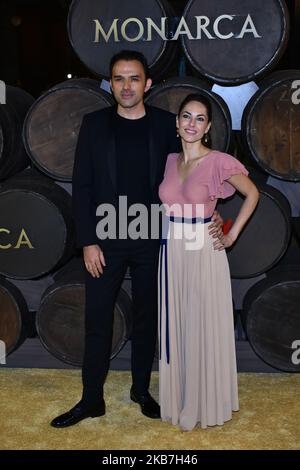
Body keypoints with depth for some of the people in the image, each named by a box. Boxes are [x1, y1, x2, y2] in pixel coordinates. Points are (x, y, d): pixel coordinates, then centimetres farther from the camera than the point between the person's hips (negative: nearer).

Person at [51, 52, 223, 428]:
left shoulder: (166, 124, 0)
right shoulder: (94, 124, 0)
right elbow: (82, 186, -2)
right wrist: (88, 241, -7)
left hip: (152, 239, 1)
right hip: (105, 241, 0)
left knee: (146, 318, 12)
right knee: (97, 321, 5)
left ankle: (141, 390, 30)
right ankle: (91, 400, 19)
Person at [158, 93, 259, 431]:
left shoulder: (219, 162, -10)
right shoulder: (169, 161, 6)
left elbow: (252, 194, 1)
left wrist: (233, 233, -4)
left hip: (203, 253, -5)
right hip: (171, 253, 5)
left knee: (204, 328, 6)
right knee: (174, 327, 13)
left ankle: (205, 403, 24)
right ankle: (177, 398, 30)